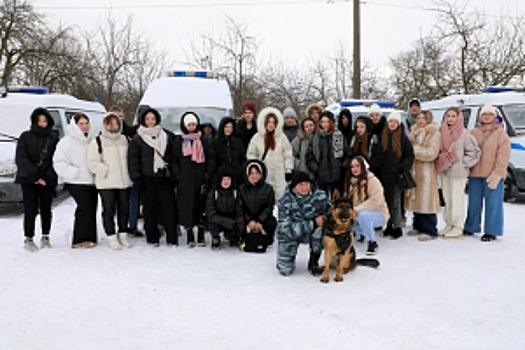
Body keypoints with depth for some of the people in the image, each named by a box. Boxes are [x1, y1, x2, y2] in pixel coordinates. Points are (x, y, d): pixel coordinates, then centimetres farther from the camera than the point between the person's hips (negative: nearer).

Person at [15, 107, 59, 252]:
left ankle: (45, 237, 19)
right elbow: (21, 159, -3)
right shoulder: (25, 137, 4)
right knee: (31, 210, -6)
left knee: (46, 210, 7)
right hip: (28, 180, -1)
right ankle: (28, 239, 3)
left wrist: (46, 177, -9)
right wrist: (34, 176, -13)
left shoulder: (54, 139, 7)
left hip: (47, 180, 2)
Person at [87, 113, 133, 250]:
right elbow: (93, 162, -5)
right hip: (106, 183, -4)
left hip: (124, 181, 5)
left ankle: (123, 235, 23)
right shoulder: (97, 142, -2)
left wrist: (129, 173, 7)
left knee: (124, 208, 10)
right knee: (109, 210, -1)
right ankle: (111, 237, 9)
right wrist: (105, 171, -14)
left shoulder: (124, 140, 12)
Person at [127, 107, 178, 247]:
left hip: (165, 177, 1)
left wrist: (174, 175, 7)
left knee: (169, 207, -4)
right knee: (150, 209, 3)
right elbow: (133, 160, 2)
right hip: (147, 179, -1)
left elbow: (173, 156, 14)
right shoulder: (137, 139, 5)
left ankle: (172, 238, 2)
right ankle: (153, 238, 13)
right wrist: (136, 178, -6)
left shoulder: (166, 136, 11)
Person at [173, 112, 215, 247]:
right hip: (185, 181, 0)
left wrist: (208, 174, 0)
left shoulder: (202, 140, 9)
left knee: (202, 206, 0)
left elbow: (211, 158, 9)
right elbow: (174, 160, 9)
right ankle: (190, 237, 8)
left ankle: (201, 237, 9)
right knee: (187, 207, -2)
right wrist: (177, 175, -2)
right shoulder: (178, 140, 8)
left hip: (200, 179, 0)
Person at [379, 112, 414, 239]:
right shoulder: (382, 137, 8)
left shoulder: (402, 138, -1)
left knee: (395, 202, -4)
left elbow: (410, 155, 0)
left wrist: (402, 167, -12)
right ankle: (389, 225, 20)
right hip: (384, 175, 4)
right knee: (386, 201, 10)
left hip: (396, 176, -4)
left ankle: (397, 227, 4)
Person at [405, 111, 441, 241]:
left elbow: (431, 153, -14)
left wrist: (415, 151, -9)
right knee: (416, 199, 8)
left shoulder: (434, 133, -6)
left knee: (426, 200, -7)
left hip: (427, 172, -7)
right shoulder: (414, 132, 17)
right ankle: (418, 226, 19)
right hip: (414, 170, 7)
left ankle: (430, 231, -1)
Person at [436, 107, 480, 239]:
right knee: (447, 199, 13)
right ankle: (449, 224, 23)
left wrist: (462, 163, -9)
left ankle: (458, 227, 5)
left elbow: (474, 152, -6)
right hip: (444, 171, 6)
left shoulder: (464, 134, -8)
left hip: (458, 172, -6)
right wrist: (440, 163, 8)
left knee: (457, 200, -3)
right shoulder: (442, 132, 8)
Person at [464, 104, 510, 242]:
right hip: (475, 174, 5)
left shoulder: (501, 134, -1)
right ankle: (471, 227, 25)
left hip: (493, 174, -5)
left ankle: (491, 231, 6)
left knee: (493, 203, -1)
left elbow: (503, 155, -8)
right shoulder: (474, 133, 12)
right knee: (474, 202, 13)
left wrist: (497, 173, -16)